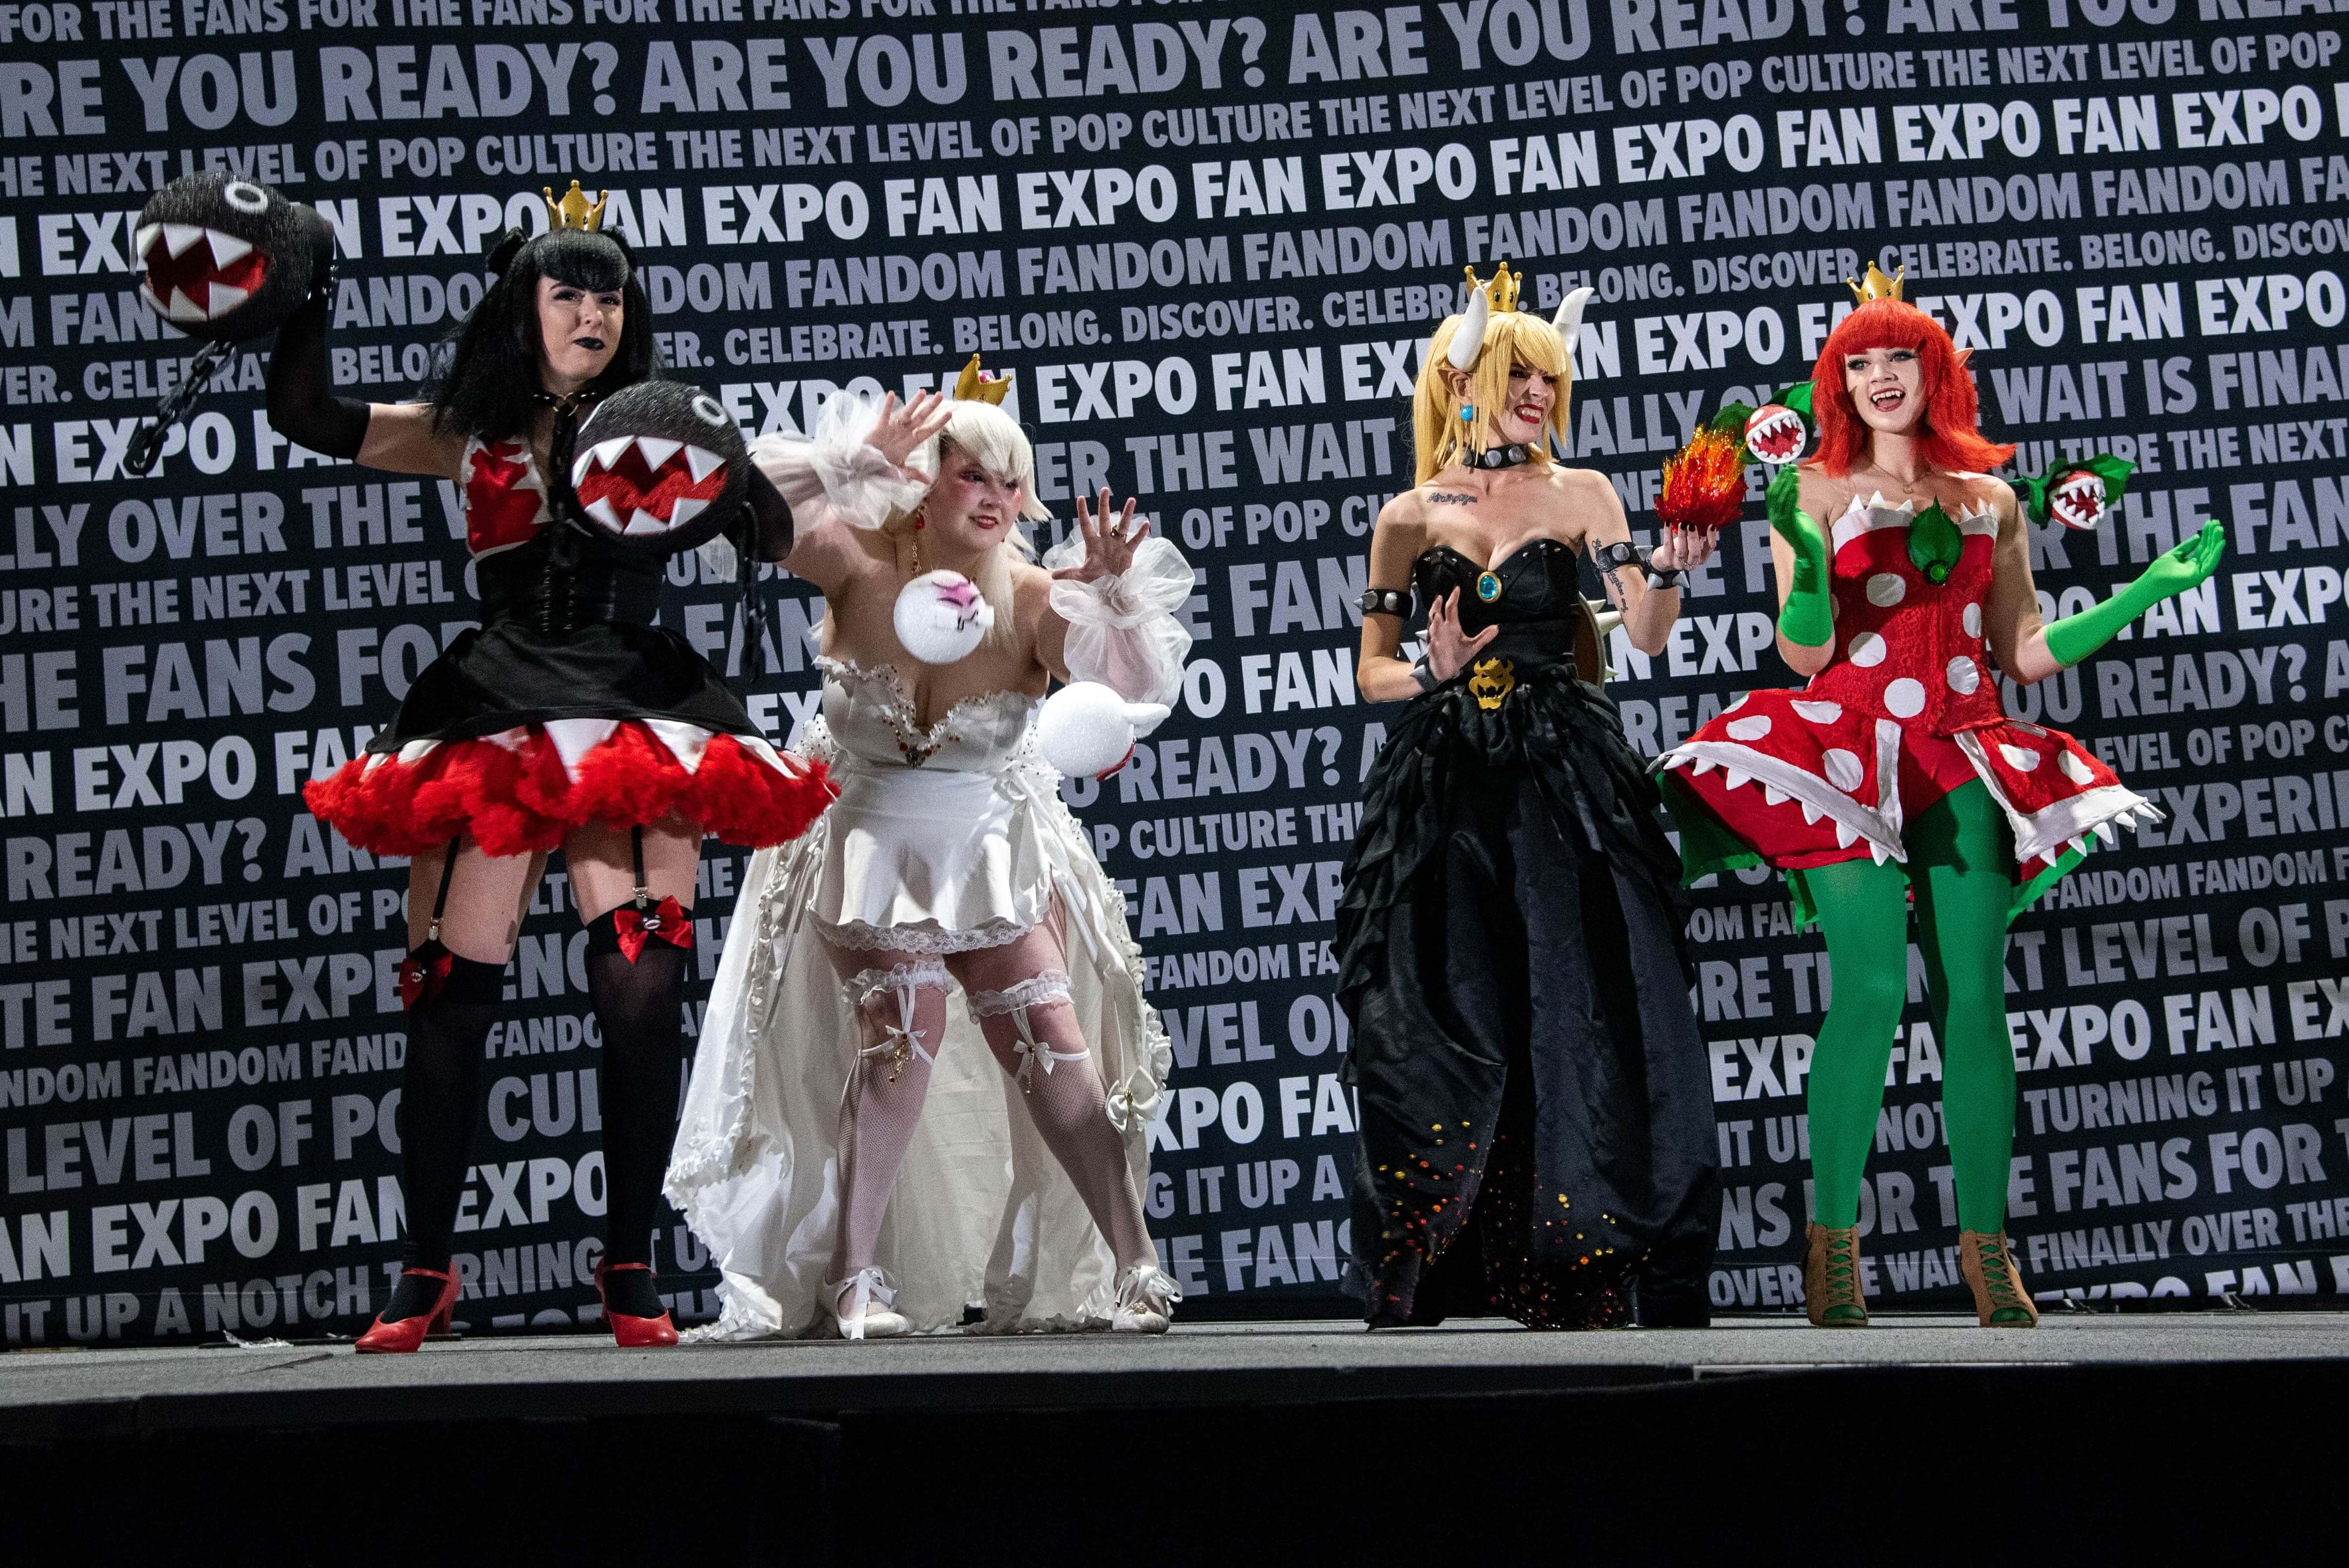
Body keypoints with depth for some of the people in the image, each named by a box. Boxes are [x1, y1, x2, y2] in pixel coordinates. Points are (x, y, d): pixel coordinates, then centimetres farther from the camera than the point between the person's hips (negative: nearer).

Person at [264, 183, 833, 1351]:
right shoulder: (469, 434, 12)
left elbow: (771, 531, 1)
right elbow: (308, 419, 7)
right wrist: (308, 304, -6)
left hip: (636, 718, -1)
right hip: (497, 718, 1)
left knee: (641, 991, -13)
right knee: (453, 991, -4)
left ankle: (630, 1269, -3)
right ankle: (424, 1268, 6)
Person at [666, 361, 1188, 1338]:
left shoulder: (1033, 601, -15)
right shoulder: (861, 562, -16)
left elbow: (1142, 684, -26)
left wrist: (1117, 593, -43)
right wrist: (858, 463, -38)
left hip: (992, 856, 2)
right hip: (867, 845, -2)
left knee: (1052, 1046, -6)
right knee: (903, 1035, -17)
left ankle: (1134, 1269, -2)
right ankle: (852, 1281, -12)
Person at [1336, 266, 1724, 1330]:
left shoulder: (1578, 495, 8)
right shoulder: (1409, 519, 10)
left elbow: (1647, 634, -2)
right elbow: (1371, 673, 13)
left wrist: (1668, 570, -22)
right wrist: (1434, 672, -8)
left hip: (1566, 779, -1)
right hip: (1446, 786, 1)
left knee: (1576, 1009, -8)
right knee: (1444, 1016, -3)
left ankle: (1578, 1275, -5)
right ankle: (1417, 1279, 1)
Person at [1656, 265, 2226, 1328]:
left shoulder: (1989, 502, 15)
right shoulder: (1817, 493, 6)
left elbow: (2024, 654, 16)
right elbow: (1806, 656, -3)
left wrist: (2147, 593, 10)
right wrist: (1807, 559, -21)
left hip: (1965, 763, 3)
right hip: (1851, 754, -3)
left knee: (1976, 995, -4)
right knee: (1871, 988, -15)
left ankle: (1985, 1248, 0)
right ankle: (1832, 1243, -8)